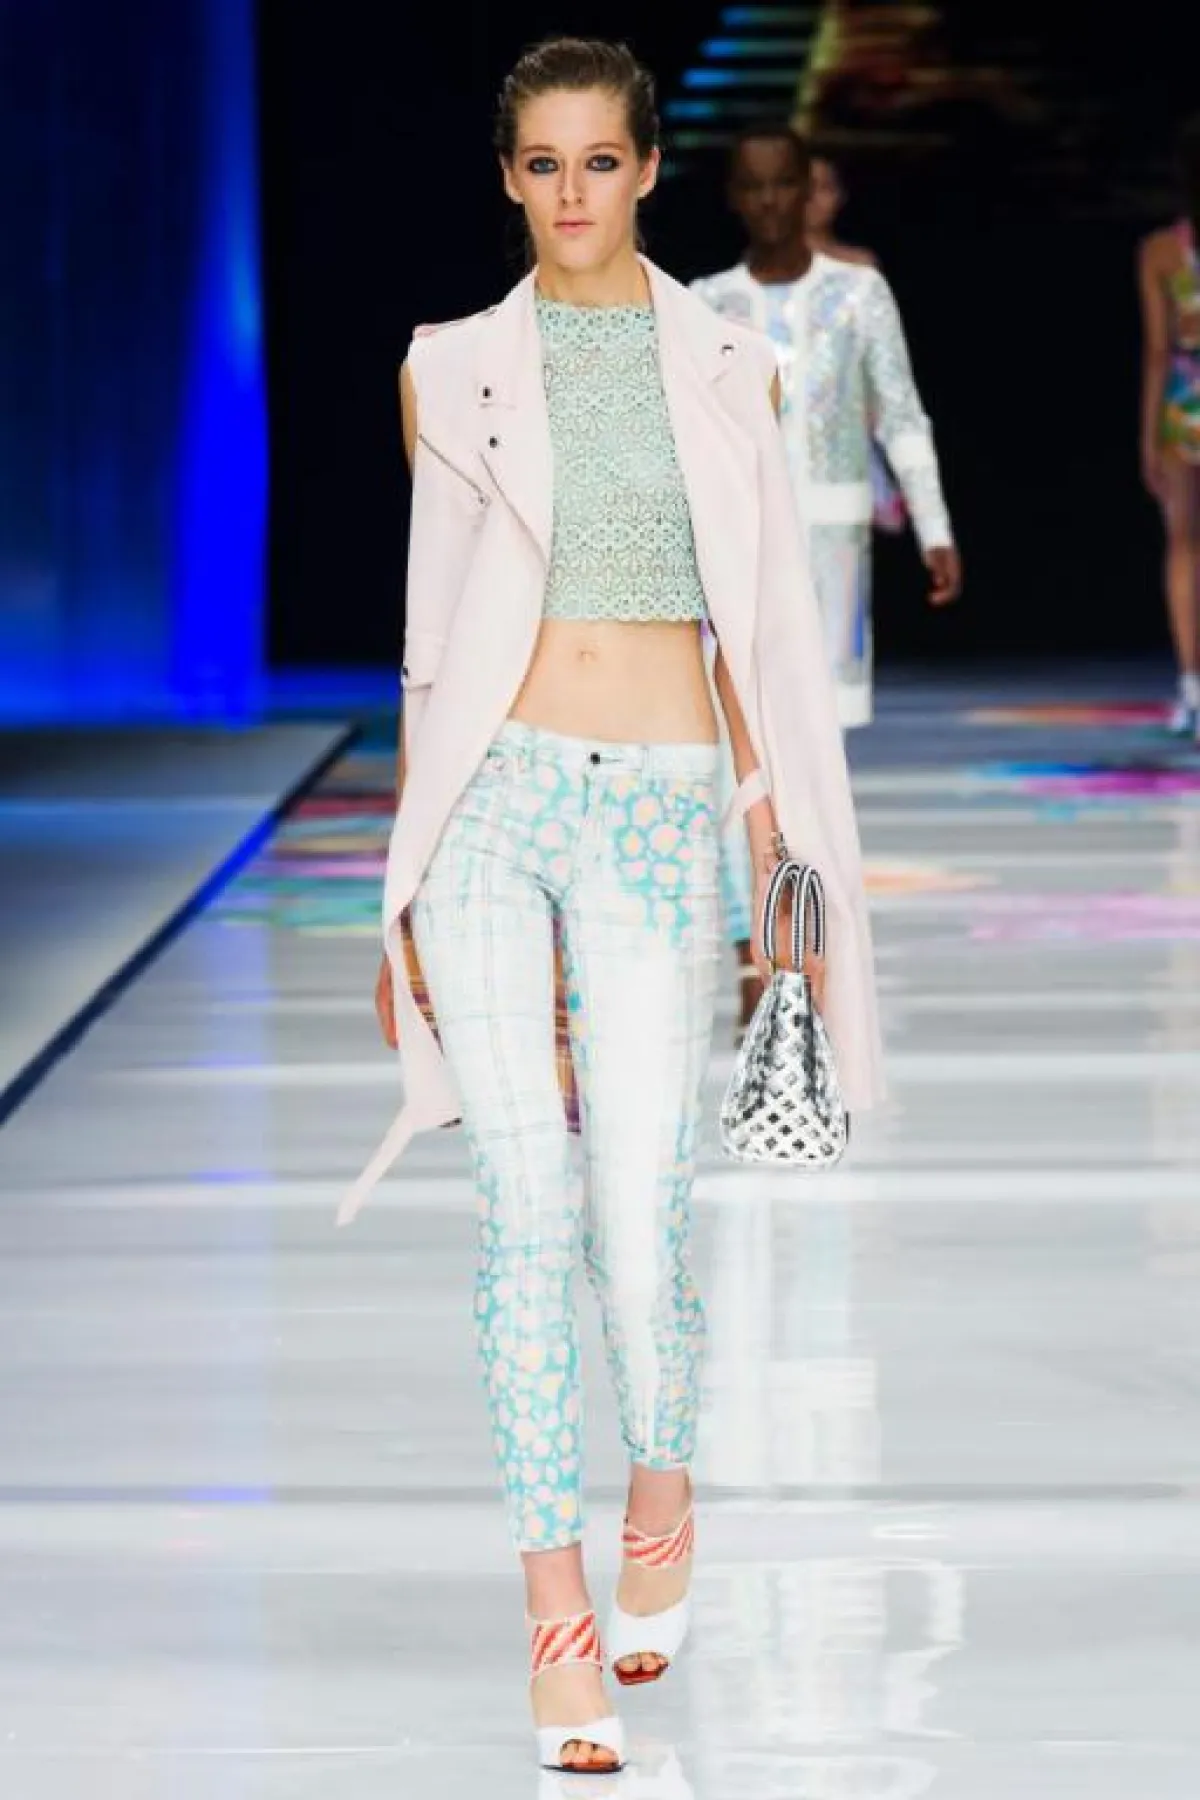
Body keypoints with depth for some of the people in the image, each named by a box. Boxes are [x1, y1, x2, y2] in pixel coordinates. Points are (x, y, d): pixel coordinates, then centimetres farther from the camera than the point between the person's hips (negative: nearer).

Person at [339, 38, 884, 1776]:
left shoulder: (725, 366, 7)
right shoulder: (452, 371, 7)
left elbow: (755, 630, 9)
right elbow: (434, 626, 11)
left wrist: (781, 860, 5)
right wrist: (401, 878, 10)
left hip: (660, 806, 0)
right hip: (493, 795, 0)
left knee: (642, 1213, -5)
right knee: (530, 1206, -8)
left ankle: (662, 1495, 25)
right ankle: (557, 1605, -2)